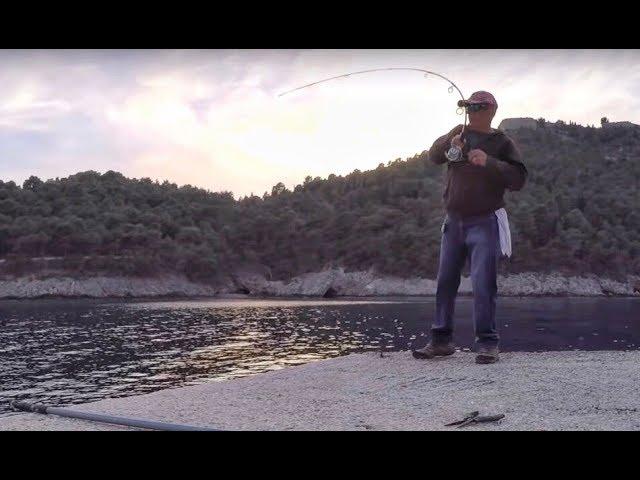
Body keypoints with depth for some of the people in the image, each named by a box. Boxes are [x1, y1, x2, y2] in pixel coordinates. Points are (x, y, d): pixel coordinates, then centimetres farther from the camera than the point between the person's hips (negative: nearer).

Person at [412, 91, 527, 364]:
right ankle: (441, 340, 17)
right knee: (445, 282, 8)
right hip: (453, 221, 5)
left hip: (484, 222, -4)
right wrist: (449, 144, -23)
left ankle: (487, 344, -4)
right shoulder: (459, 134, 9)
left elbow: (518, 179, -10)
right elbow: (434, 157, -3)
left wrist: (489, 162, -24)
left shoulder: (502, 143, -1)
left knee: (483, 284, -11)